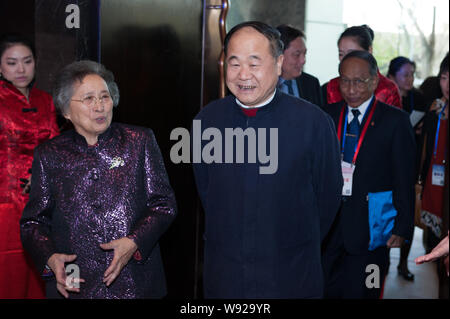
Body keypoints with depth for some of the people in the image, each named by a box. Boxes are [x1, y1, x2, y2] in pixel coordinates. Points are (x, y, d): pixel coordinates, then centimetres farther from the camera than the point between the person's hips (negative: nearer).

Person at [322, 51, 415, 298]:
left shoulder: (395, 121, -3)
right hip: (329, 224, 3)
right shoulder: (328, 115, 7)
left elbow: (404, 180, -3)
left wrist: (402, 228, -6)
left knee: (360, 292, 4)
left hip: (369, 229, -3)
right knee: (328, 290, 5)